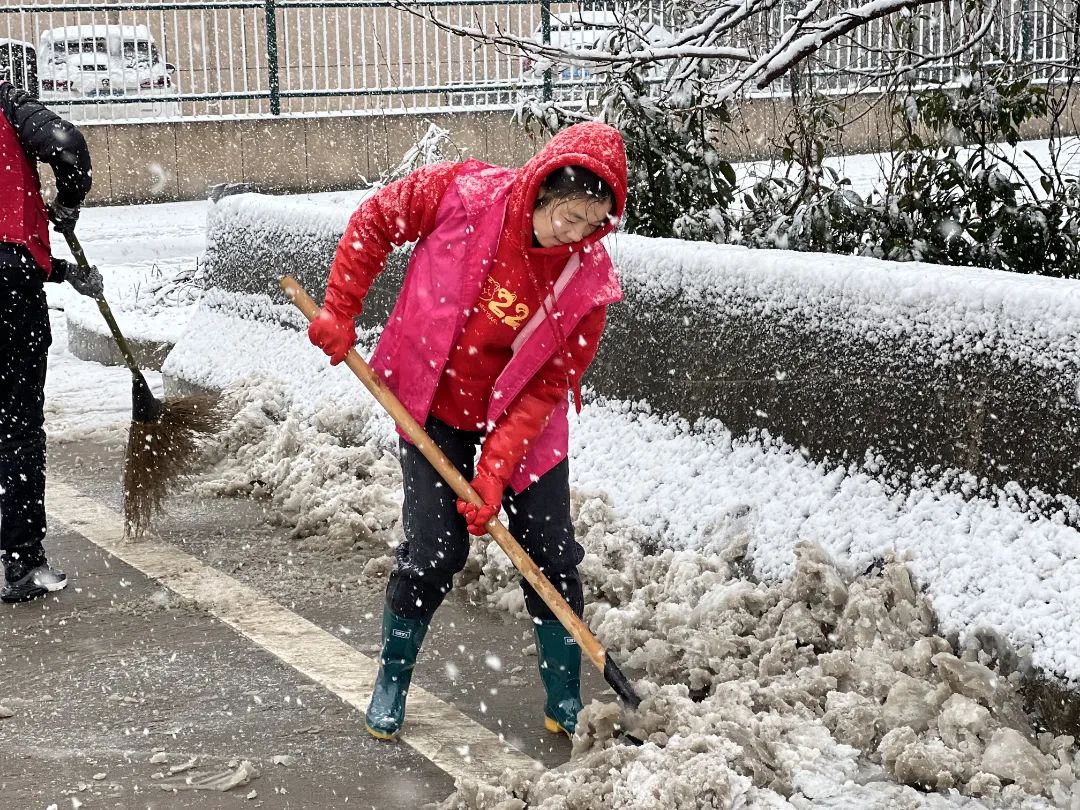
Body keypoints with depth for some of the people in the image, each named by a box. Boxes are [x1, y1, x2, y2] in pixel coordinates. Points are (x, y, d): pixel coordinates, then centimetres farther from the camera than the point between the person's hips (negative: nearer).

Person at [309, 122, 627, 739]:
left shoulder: (588, 278, -21)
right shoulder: (465, 195, -23)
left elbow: (547, 387, -17)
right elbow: (375, 219, -6)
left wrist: (497, 469, -23)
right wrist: (340, 312, -8)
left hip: (521, 421, 1)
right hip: (434, 408, -1)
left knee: (553, 557, 2)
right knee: (435, 553, -5)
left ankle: (567, 703, 20)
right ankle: (394, 678, 20)